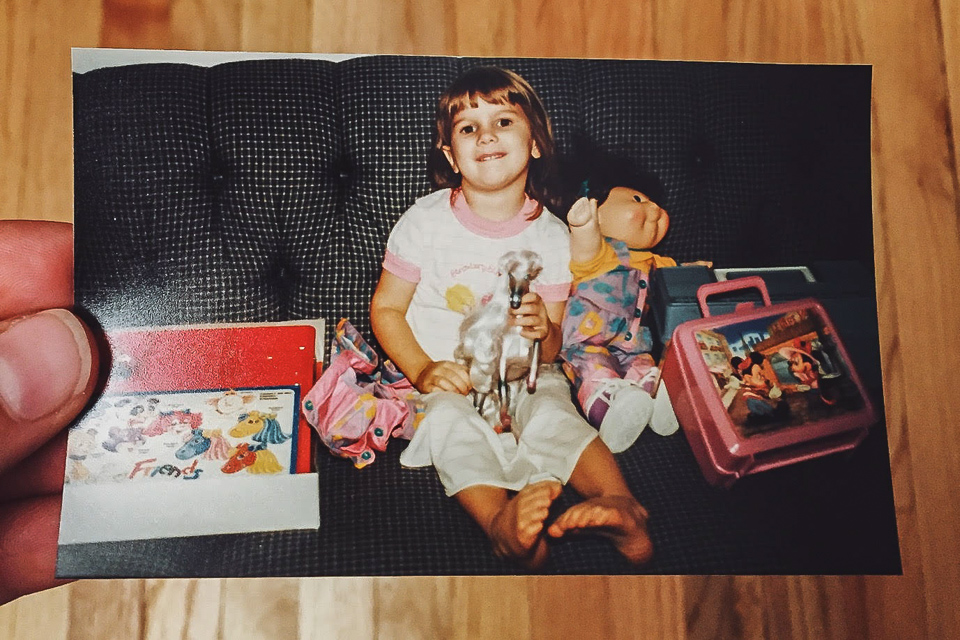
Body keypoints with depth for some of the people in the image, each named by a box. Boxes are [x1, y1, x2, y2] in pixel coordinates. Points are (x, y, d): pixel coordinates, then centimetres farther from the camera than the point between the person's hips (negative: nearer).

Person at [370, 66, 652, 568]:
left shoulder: (551, 235, -3)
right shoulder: (424, 222, -6)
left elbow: (551, 351, 1)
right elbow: (385, 308, 0)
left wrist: (543, 330, -25)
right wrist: (422, 370, -16)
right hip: (445, 372, -1)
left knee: (553, 414, -28)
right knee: (451, 421, -31)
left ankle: (620, 502, -33)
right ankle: (500, 522, -47)